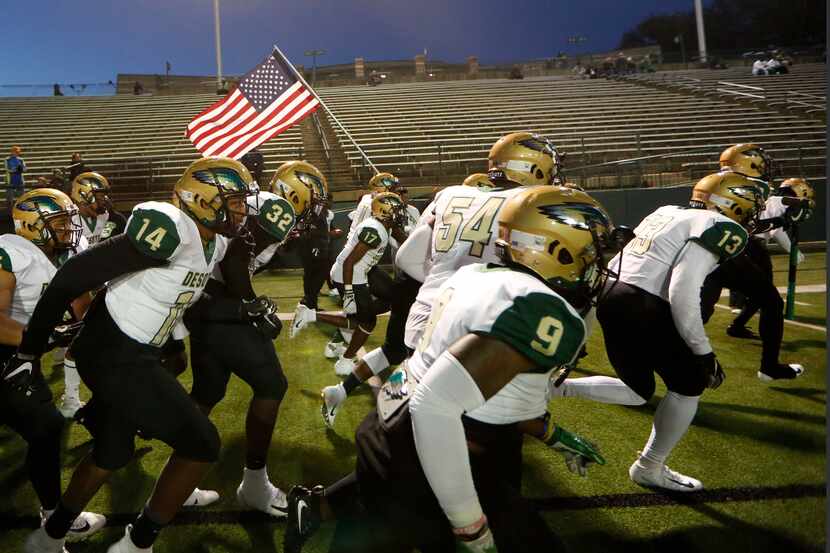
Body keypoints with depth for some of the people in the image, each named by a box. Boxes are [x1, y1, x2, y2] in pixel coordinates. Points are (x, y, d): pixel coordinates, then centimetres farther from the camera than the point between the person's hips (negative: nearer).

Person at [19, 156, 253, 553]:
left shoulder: (215, 243, 4)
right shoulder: (169, 227, -24)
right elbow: (75, 276, -22)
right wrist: (30, 349, -16)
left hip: (131, 353, 10)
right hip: (114, 355, -10)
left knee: (112, 452, 24)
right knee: (200, 443, -4)